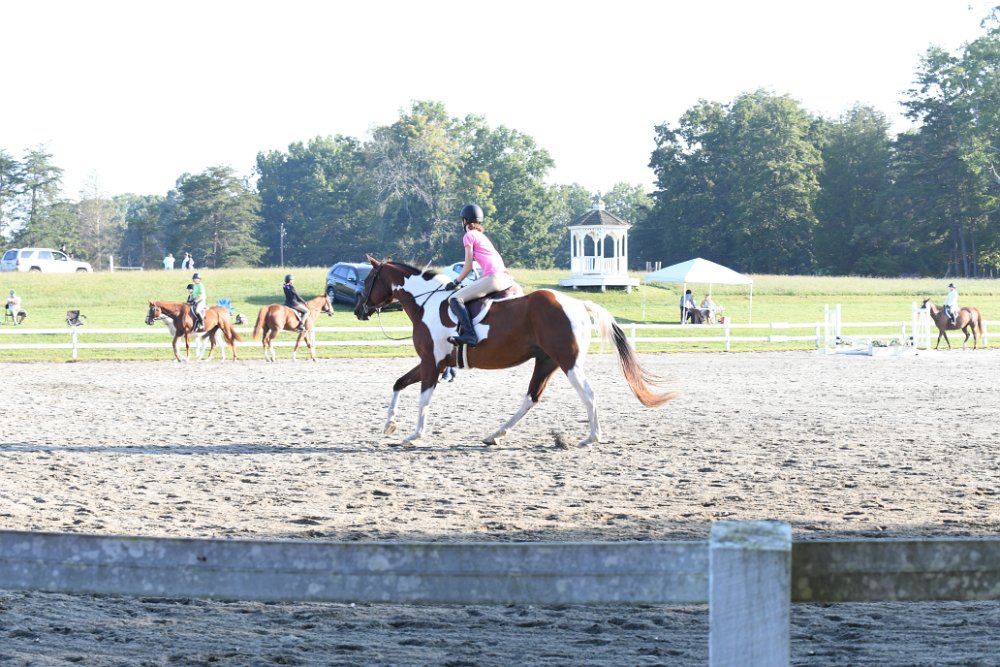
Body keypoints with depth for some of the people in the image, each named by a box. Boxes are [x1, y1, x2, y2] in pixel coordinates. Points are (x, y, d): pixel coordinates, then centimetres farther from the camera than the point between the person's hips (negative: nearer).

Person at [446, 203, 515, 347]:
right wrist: (474, 283, 30)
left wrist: (455, 282, 11)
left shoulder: (469, 236, 4)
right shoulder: (482, 236, 29)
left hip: (494, 278, -9)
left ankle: (469, 334, -33)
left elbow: (468, 266, -1)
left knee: (455, 299, -15)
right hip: (505, 277, 9)